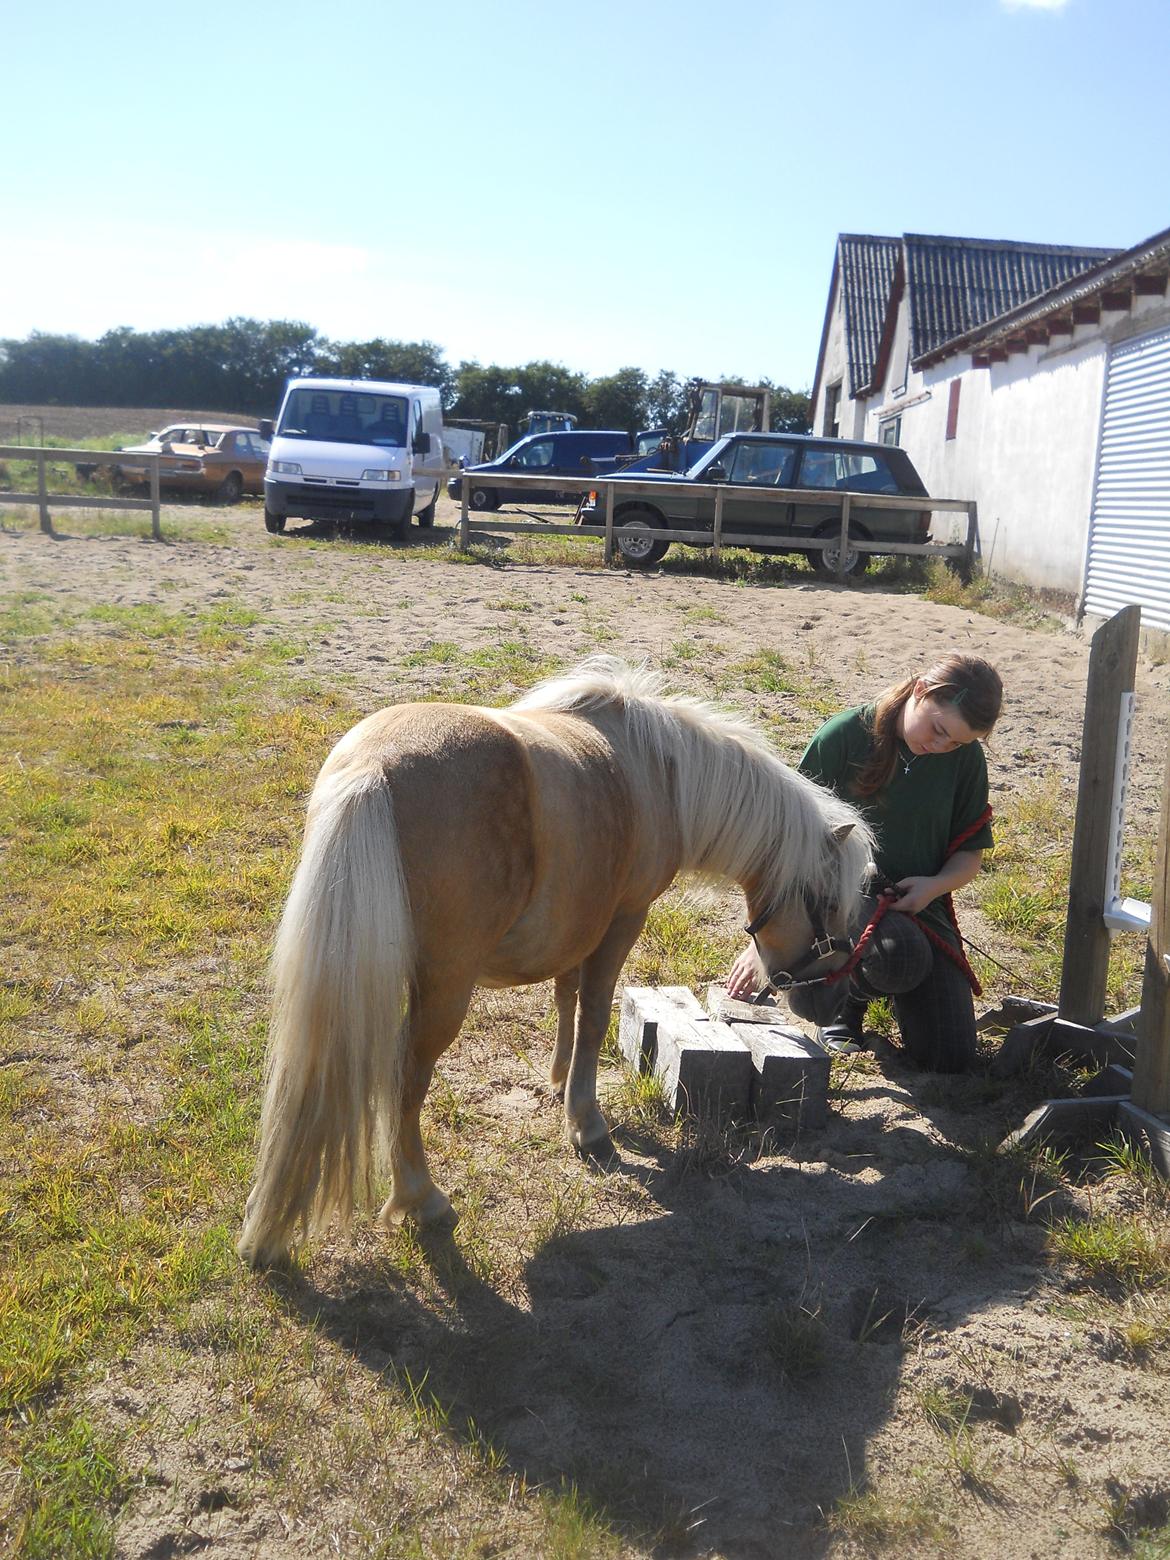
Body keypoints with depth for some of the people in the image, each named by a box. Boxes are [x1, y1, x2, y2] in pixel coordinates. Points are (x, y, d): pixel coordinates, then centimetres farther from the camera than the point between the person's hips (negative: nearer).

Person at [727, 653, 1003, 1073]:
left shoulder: (965, 757, -3)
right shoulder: (844, 736, -15)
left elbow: (970, 852, 9)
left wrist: (936, 885, -15)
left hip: (916, 901, 4)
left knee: (952, 1057, -7)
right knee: (899, 954, -39)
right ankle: (850, 995, 0)